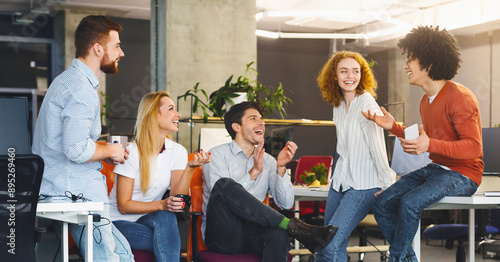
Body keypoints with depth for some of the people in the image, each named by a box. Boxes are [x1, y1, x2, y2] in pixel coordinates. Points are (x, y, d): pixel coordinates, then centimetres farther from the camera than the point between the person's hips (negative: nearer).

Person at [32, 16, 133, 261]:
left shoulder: (67, 80, 18)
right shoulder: (81, 89, -17)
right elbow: (77, 150, -27)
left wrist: (104, 152, 14)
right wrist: (110, 151, -9)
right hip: (78, 192, -11)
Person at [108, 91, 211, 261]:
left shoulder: (177, 152, 2)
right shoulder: (132, 152, -11)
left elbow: (177, 198, -10)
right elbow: (123, 205, -13)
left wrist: (190, 168, -25)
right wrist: (161, 205, -26)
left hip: (151, 219, 4)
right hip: (119, 222, -4)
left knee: (167, 217, -31)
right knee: (165, 217, -32)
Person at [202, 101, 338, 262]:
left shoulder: (267, 161, 16)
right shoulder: (218, 155, 4)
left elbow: (286, 204, 4)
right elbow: (221, 194, -14)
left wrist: (280, 168, -8)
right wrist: (253, 172, -17)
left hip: (252, 233, 3)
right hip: (221, 236, -3)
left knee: (278, 232, -34)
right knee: (225, 184, -31)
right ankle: (295, 227, -31)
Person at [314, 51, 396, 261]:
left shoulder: (367, 104, -13)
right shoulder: (338, 105, 11)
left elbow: (377, 147, -15)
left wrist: (388, 184, -15)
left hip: (363, 185, -8)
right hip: (340, 180, 8)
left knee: (330, 245, -16)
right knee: (334, 245, 9)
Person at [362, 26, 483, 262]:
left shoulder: (459, 97, -16)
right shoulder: (426, 101, 13)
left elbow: (474, 147, -21)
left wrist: (430, 145, -33)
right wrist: (393, 127, 10)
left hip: (462, 174, -9)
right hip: (435, 168, 9)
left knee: (409, 203, -30)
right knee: (382, 203, -6)